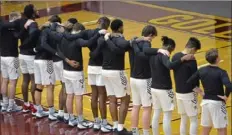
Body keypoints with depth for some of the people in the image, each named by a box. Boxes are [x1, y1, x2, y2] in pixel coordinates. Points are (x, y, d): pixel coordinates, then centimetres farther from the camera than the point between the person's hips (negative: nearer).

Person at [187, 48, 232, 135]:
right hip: (217, 103, -6)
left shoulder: (201, 70, 0)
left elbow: (189, 82, 2)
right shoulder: (221, 72, -16)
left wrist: (199, 91, 7)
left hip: (205, 102, 6)